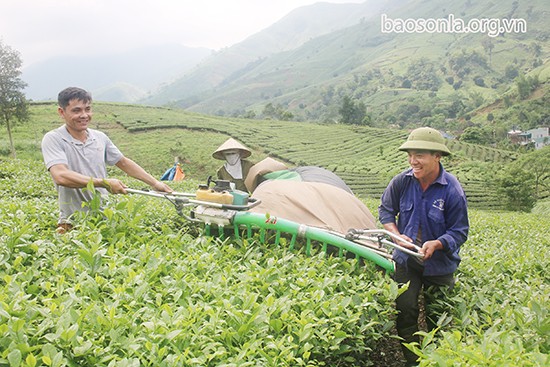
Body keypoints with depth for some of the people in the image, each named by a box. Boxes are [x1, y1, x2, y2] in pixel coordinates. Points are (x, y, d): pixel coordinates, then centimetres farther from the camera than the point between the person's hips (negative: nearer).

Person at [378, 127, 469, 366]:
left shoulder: (453, 191, -20)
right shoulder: (402, 181, -11)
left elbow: (459, 232, -12)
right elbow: (385, 210, 5)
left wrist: (437, 244, -30)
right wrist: (396, 236, -10)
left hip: (439, 264, -2)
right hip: (406, 259, 2)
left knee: (437, 317, 12)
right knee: (405, 310, -1)